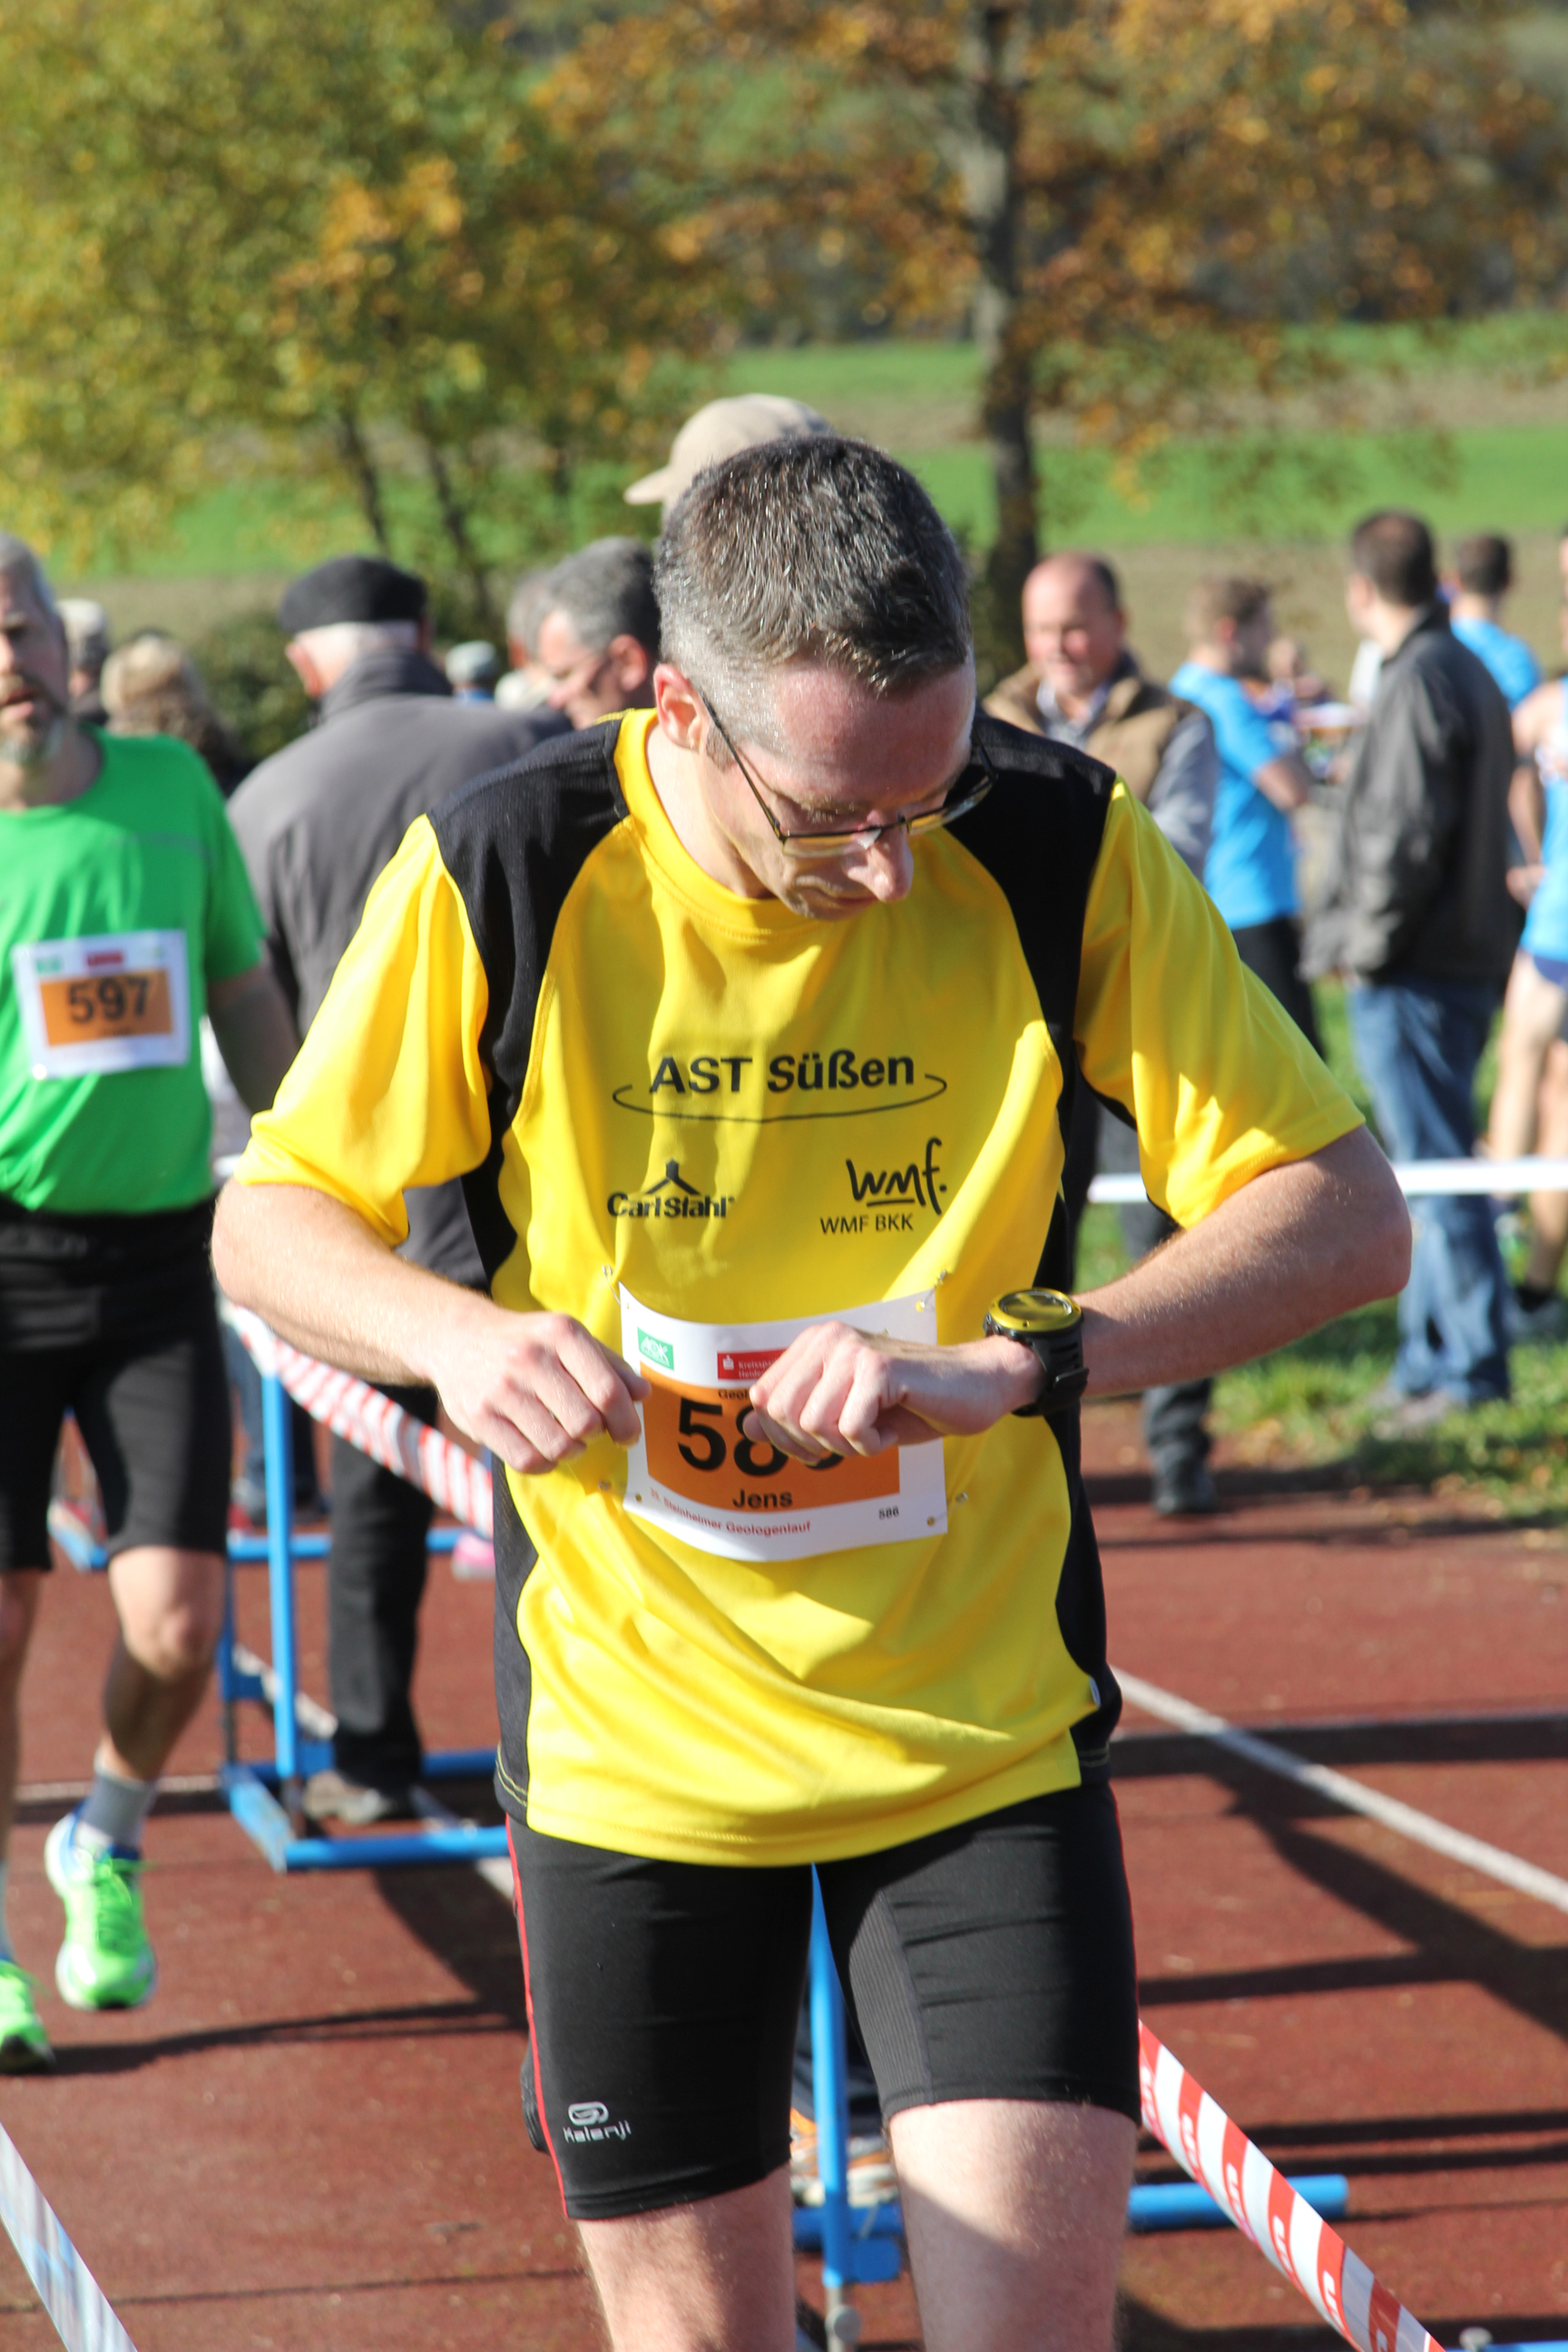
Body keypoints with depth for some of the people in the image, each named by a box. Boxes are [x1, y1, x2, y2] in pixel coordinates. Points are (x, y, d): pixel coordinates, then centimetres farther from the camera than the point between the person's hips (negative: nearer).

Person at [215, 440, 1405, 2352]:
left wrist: (1012, 1364, -26)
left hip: (984, 1732, 0)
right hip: (630, 1738, 0)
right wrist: (460, 1337, -22)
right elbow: (271, 1219, 0)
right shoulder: (501, 876, -12)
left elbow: (1346, 1215, -12)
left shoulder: (1060, 850, -12)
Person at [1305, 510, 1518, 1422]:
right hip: (1471, 953, 10)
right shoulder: (1473, 673, 15)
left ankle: (1474, 1370, -3)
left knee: (1438, 1171, -6)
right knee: (1432, 1168, 15)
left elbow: (1404, 835, -22)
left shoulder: (1418, 683, -16)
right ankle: (1429, 1362, 21)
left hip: (1413, 970, -10)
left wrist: (1367, 944, -11)